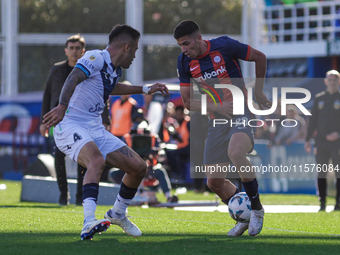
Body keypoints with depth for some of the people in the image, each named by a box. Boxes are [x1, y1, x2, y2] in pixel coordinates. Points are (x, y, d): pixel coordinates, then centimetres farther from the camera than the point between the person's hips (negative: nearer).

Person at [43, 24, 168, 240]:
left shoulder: (116, 70, 15)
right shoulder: (95, 58, -14)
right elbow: (73, 79, -31)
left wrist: (145, 89, 42)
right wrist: (62, 107, -47)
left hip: (96, 129, 9)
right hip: (70, 125, -9)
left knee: (139, 167, 5)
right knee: (97, 160, -38)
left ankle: (117, 214, 29)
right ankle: (89, 224, -51)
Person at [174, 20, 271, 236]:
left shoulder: (224, 46, -10)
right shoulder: (185, 62, 2)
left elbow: (260, 58, 4)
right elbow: (188, 102, 5)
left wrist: (259, 92, 6)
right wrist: (217, 107, -11)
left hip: (240, 113, -5)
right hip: (217, 121, 5)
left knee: (235, 152, -36)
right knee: (214, 182, 0)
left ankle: (257, 208, -18)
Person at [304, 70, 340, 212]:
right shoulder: (319, 98, 13)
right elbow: (313, 120, 15)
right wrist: (307, 139, 10)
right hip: (321, 142, 3)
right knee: (321, 174, 1)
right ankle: (322, 204, 6)